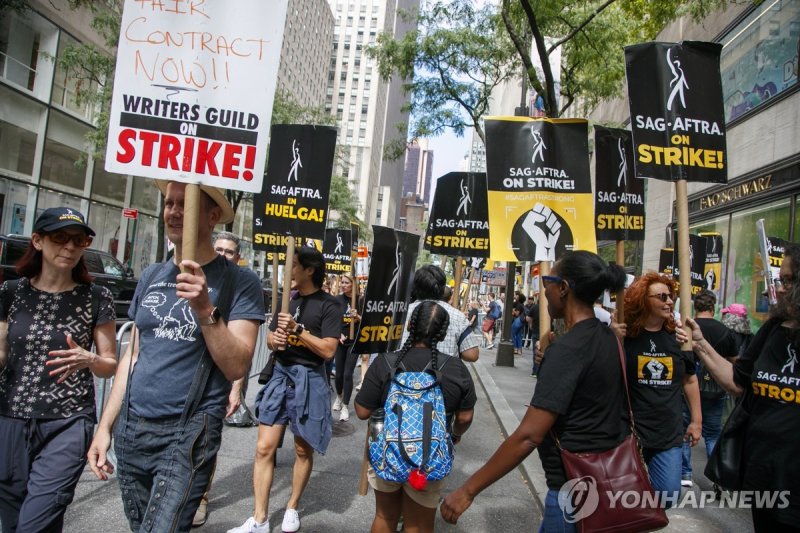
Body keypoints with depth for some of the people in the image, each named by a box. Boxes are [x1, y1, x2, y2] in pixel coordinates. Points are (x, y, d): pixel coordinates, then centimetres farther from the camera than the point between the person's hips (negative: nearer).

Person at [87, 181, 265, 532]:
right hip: (130, 430, 6)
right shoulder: (151, 276, 8)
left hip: (187, 434, -5)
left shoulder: (239, 282, -9)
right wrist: (105, 426, 12)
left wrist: (205, 309, -27)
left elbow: (237, 366, -15)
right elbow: (133, 355, 14)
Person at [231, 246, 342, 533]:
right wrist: (275, 340, -9)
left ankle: (292, 508, 31)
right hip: (281, 375, 5)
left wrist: (298, 329, -20)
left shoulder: (329, 304, -9)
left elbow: (329, 350, -17)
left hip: (309, 380, -5)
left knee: (303, 450, 11)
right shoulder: (288, 299, 10)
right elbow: (269, 339, 14)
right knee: (264, 448, 1)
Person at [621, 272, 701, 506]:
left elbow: (689, 380, 15)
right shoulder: (625, 336, -9)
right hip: (630, 432, -3)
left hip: (669, 435, 4)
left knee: (667, 496, 3)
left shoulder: (677, 337, 3)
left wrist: (696, 420, 15)